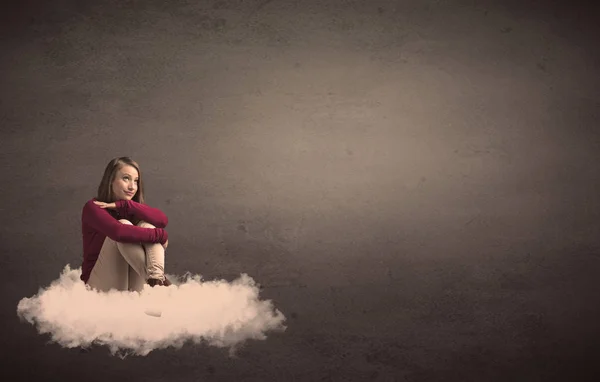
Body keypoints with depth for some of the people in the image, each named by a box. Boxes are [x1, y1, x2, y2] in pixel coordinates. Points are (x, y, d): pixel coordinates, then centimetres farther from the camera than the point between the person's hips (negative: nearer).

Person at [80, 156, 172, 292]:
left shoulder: (130, 209, 9)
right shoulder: (93, 207, -9)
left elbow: (163, 220, -13)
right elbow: (118, 232, -31)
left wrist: (125, 205, -17)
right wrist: (161, 235, -23)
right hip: (100, 286, -5)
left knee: (146, 224, -14)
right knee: (124, 225, -23)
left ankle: (157, 279, -38)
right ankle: (152, 278, -37)